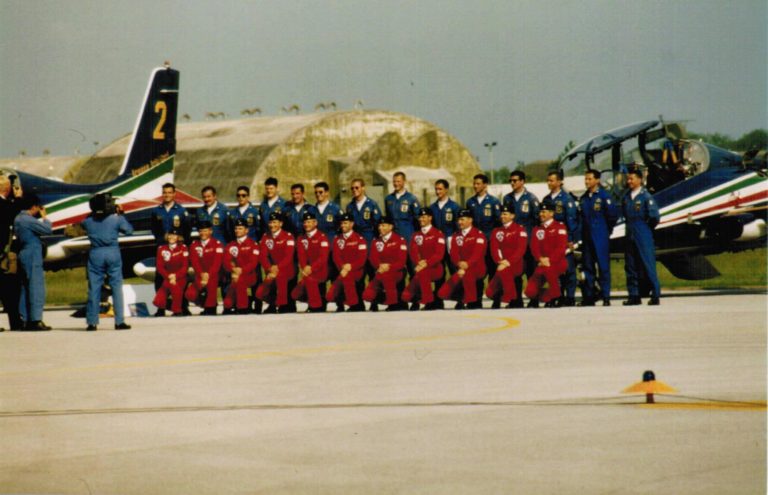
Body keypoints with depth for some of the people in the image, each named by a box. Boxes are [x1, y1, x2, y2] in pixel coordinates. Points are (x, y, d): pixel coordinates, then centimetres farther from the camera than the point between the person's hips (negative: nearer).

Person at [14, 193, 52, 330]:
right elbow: (48, 230, -16)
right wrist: (44, 216, -1)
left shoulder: (18, 219, 14)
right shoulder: (28, 220, -16)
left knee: (25, 288, 11)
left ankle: (24, 319, 11)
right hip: (33, 256, -10)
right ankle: (36, 320, -12)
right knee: (36, 287, -9)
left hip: (23, 255, 10)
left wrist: (40, 217, 11)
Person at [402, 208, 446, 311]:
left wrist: (426, 263, -26)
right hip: (420, 269, 4)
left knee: (422, 272, -39)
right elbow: (413, 252, 1)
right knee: (407, 295, -15)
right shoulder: (416, 236, 13)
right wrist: (419, 262, -19)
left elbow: (439, 254, -13)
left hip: (435, 268, -4)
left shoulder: (438, 234, -3)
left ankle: (429, 302, -27)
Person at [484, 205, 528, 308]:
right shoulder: (497, 232, 12)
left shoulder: (519, 230, -3)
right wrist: (500, 261, -14)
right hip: (502, 265, 5)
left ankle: (512, 301, -23)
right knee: (491, 292, -6)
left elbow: (521, 249, -12)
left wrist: (508, 262, -21)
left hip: (515, 265, -5)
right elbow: (494, 248, 4)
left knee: (504, 272, -37)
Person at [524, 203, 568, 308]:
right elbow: (534, 247, 3)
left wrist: (549, 260, -23)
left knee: (548, 269, -40)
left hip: (558, 263, -4)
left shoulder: (560, 227, -4)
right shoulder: (537, 230, 12)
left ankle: (555, 299, -22)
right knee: (530, 291, -14)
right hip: (542, 264, 4)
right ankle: (547, 297, 16)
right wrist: (541, 259, -17)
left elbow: (561, 247, -13)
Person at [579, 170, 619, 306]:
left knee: (603, 266, -6)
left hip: (600, 238, -6)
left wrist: (606, 230, 2)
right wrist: (583, 231, 12)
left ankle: (606, 297, -5)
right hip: (587, 237, 6)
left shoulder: (604, 196, -5)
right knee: (588, 266, 7)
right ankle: (588, 296, 12)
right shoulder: (583, 198, 13)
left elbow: (613, 215, -6)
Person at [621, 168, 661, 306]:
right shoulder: (626, 197, 8)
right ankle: (634, 296, 12)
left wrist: (647, 228, 0)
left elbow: (654, 216, -12)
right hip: (630, 236, 6)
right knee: (630, 267, 7)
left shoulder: (645, 196, -10)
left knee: (648, 265, -6)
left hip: (643, 237, -6)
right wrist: (630, 226, 13)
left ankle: (655, 295, -2)